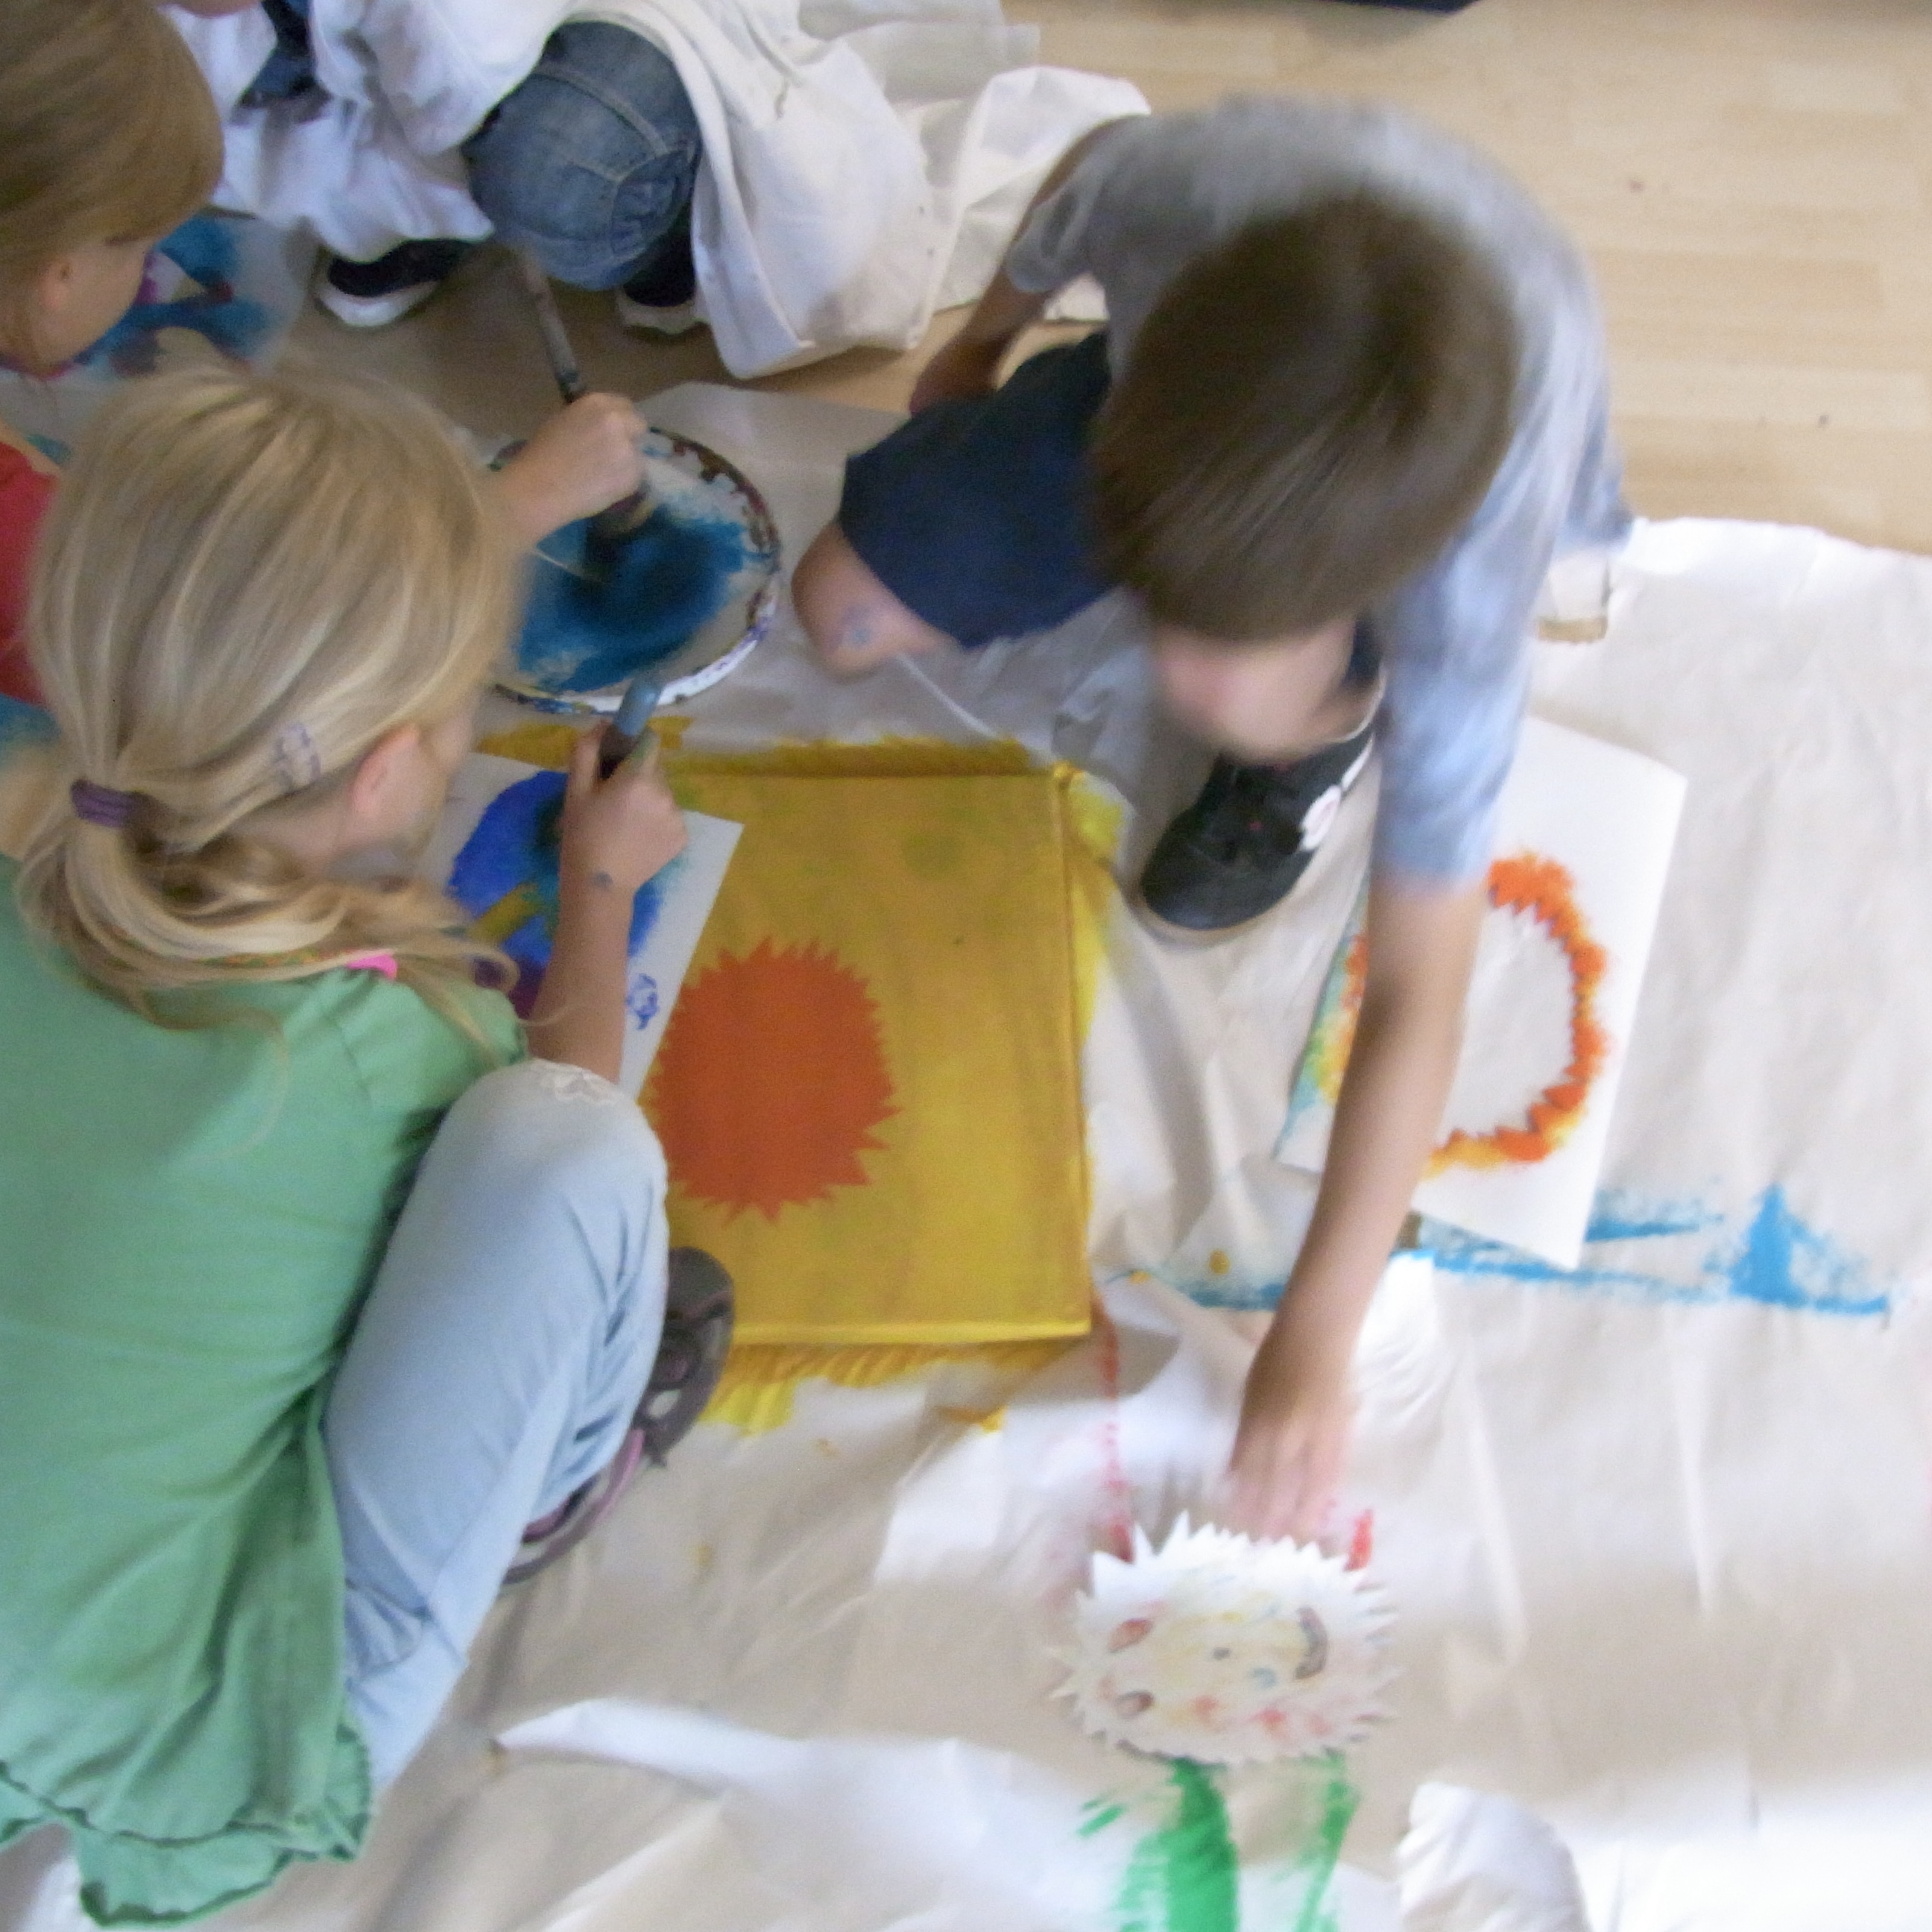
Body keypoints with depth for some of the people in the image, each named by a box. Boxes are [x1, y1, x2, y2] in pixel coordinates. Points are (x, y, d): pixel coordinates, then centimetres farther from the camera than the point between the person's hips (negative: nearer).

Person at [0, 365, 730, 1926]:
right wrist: (598, 885, 17)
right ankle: (554, 1488, 12)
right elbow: (554, 1144, 3)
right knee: (564, 1141, -18)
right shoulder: (384, 1042, -24)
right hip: (218, 1763, -6)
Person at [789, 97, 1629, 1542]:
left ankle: (1336, 723, 3)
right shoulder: (1173, 187, -42)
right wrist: (979, 350, 7)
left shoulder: (1471, 570, -45)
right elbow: (1079, 182, -13)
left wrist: (1312, 1344, -38)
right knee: (845, 613, -4)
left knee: (1253, 703, -35)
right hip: (1184, 396, 3)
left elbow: (1417, 992, -40)